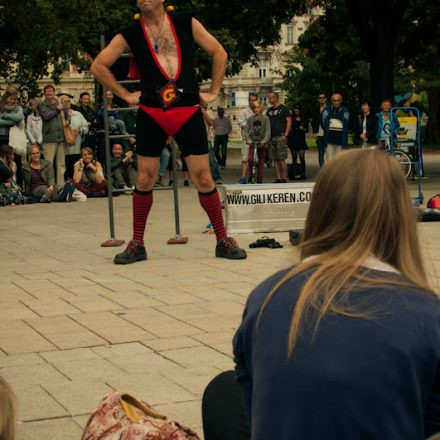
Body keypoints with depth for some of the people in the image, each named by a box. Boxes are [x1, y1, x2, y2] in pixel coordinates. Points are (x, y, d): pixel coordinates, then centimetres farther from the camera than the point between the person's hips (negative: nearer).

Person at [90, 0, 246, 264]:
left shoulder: (186, 23, 5)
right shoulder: (130, 34, 5)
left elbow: (219, 53, 11)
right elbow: (98, 66, 10)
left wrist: (213, 92, 7)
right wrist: (125, 94, 6)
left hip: (189, 112, -1)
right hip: (151, 115, 1)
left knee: (204, 179, -1)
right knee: (145, 180, 2)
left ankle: (223, 241, 10)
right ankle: (137, 244, 14)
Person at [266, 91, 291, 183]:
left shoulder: (284, 109, -1)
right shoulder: (269, 110, 17)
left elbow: (289, 121, -5)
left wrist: (285, 135, -13)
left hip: (280, 137, -6)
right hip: (271, 137, 6)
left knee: (281, 159, -9)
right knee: (275, 159, 5)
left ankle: (284, 178, -5)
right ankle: (278, 178, 8)